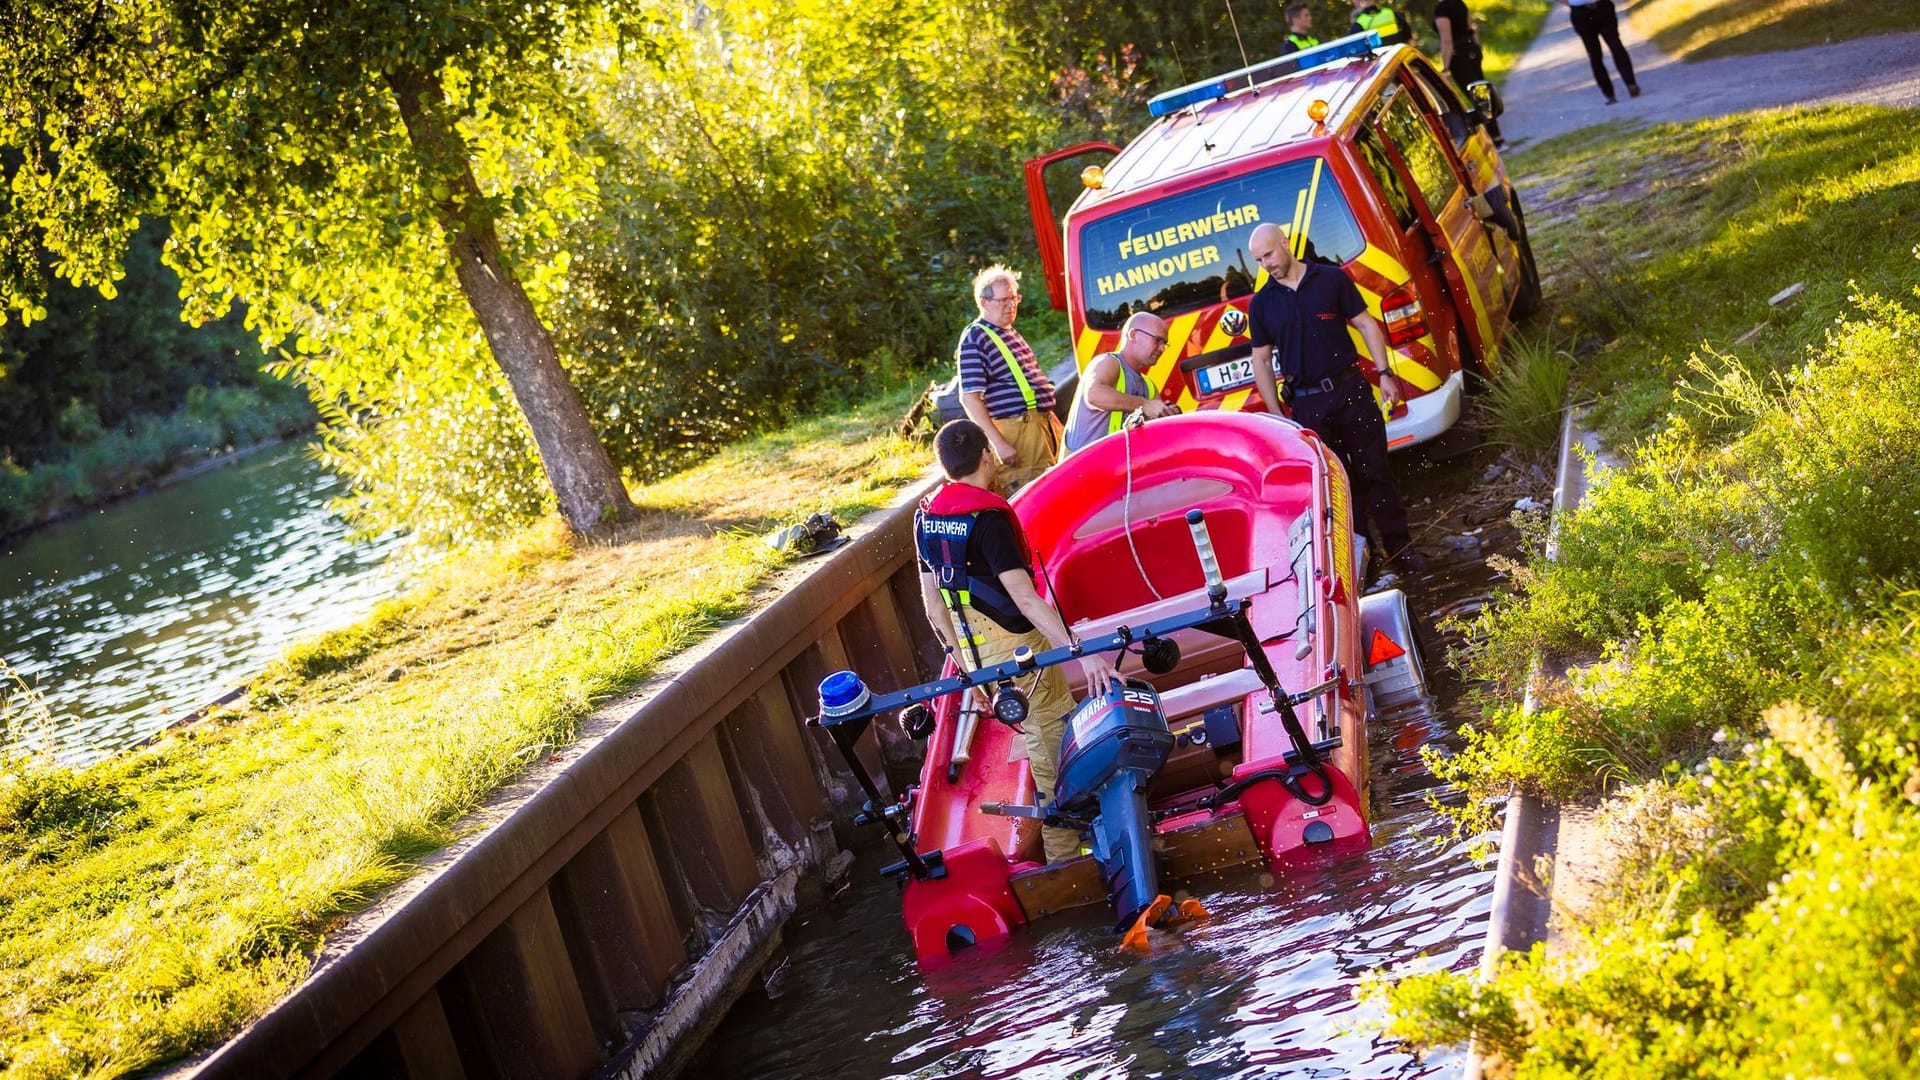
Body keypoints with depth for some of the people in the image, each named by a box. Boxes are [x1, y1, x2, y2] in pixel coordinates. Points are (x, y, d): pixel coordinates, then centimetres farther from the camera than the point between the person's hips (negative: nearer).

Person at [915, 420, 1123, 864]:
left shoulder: (927, 516, 3)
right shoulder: (987, 517, -22)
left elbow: (932, 602, 10)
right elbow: (1025, 599, -29)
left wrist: (961, 657, 20)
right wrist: (1081, 651, -31)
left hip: (976, 652, 8)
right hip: (1018, 649, -8)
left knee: (1042, 744, 20)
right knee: (1062, 743, 3)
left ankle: (1061, 848, 30)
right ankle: (1067, 856, 7)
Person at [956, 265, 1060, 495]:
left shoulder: (1011, 333, 17)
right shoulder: (974, 340, -11)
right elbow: (969, 398, -17)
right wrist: (998, 443, -21)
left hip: (1044, 422, 9)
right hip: (1016, 432, -9)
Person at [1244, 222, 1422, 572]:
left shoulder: (1332, 279, -1)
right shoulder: (1261, 303, 4)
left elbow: (1367, 324, 4)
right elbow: (1261, 361, 9)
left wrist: (1384, 373, -4)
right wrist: (1276, 415, 5)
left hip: (1351, 389, -1)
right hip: (1307, 404, 1)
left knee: (1374, 471, 4)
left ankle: (1399, 546, 14)